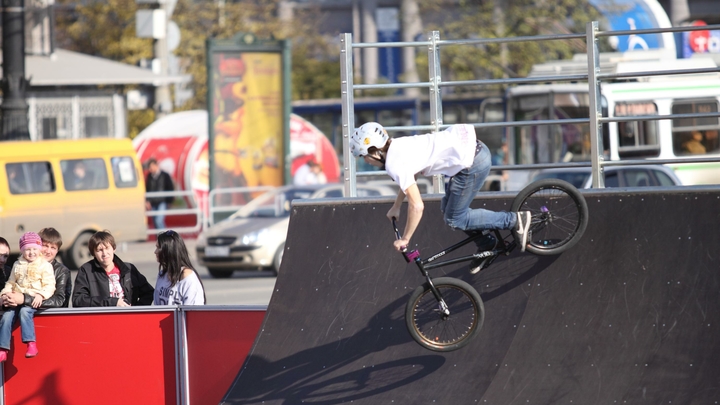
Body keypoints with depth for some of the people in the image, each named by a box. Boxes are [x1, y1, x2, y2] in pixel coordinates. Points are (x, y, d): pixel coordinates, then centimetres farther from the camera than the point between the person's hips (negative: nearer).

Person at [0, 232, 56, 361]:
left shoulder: (45, 265, 1)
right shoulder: (18, 265, 15)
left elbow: (49, 286, -3)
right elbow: (11, 283, 21)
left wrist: (41, 295, -20)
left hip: (34, 299, -5)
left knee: (24, 311, -34)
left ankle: (31, 344, -37)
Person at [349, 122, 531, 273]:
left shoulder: (394, 164, -15)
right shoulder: (397, 146, 12)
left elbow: (417, 206, -17)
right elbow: (407, 181, 34)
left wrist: (404, 240, -5)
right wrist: (396, 207, 43)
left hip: (472, 162, -10)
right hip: (474, 149, 10)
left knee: (454, 219, 3)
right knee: (448, 208, 21)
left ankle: (515, 219, 2)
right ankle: (485, 243, 30)